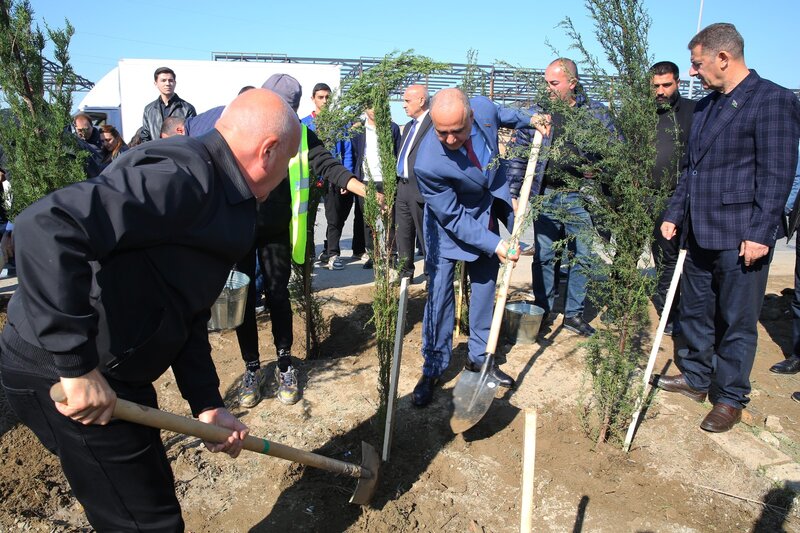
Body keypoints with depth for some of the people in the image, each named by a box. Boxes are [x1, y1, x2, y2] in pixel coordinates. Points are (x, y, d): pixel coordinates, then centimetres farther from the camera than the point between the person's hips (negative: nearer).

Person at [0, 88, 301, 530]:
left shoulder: (217, 200, 11)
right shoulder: (182, 178, -23)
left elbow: (186, 317, 13)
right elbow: (48, 227, -35)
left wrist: (207, 405, 8)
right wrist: (78, 367, -30)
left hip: (115, 372, 10)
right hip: (63, 377, -10)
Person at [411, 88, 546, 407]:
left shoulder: (482, 108, -22)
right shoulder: (428, 164, -36)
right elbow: (454, 218, -25)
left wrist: (529, 120, 16)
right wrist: (494, 245, -26)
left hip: (486, 216, 6)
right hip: (450, 224, -5)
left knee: (485, 288, 12)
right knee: (439, 293, -7)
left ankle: (479, 358, 28)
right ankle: (432, 369, 10)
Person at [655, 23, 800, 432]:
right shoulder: (706, 106, 14)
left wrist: (759, 234, -18)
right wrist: (675, 214, 13)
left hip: (740, 238, -8)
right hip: (699, 233, 8)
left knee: (737, 322, 5)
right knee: (695, 312, 17)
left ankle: (730, 399, 18)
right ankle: (696, 378, 34)